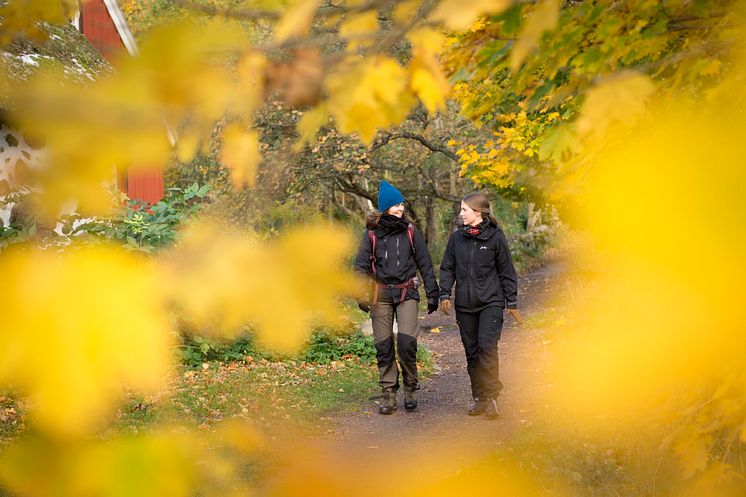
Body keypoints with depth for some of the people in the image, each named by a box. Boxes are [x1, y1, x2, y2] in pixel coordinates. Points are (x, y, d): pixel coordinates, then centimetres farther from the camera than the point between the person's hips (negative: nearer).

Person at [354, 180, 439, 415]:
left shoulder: (410, 232, 6)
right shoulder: (371, 234, 4)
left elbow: (425, 264, 9)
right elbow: (361, 265, 2)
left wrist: (432, 294, 5)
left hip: (407, 293, -1)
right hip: (380, 295, 1)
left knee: (407, 341, -14)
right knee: (383, 345, 1)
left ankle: (410, 388, 6)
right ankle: (389, 394, 10)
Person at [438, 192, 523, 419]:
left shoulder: (495, 237, -4)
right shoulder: (456, 237, 5)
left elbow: (506, 271, 2)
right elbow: (447, 268, 11)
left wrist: (512, 302, 3)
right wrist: (444, 295, -1)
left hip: (491, 302, -4)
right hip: (465, 304, 4)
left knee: (488, 346, -17)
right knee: (472, 351, 7)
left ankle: (490, 395, -8)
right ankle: (479, 398, 16)